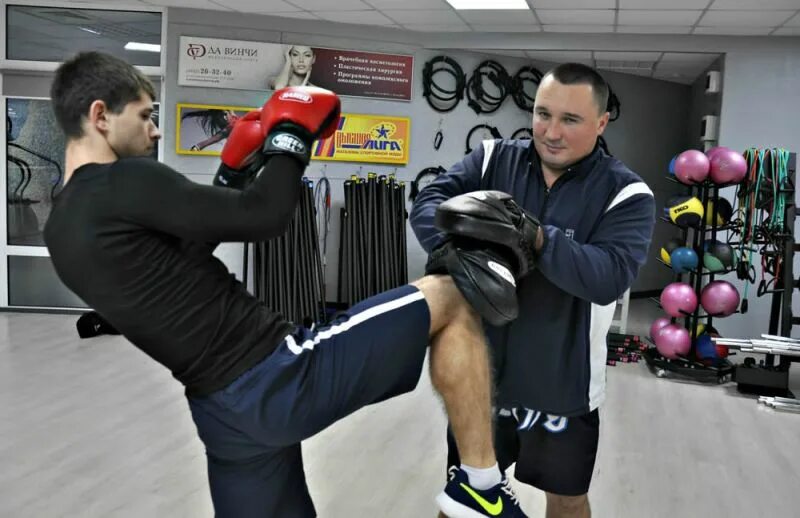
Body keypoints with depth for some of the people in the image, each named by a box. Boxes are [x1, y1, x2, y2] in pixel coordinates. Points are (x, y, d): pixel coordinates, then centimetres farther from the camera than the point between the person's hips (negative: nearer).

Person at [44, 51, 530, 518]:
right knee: (449, 299, 2)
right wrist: (293, 133, 0)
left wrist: (236, 168, 20)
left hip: (225, 409, 9)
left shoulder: (64, 228, 15)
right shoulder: (121, 184, -15)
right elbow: (266, 216, -16)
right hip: (279, 381, -9)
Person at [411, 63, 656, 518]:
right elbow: (429, 203, -13)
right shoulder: (493, 159, -1)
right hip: (481, 369, 2)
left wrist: (539, 238, -36)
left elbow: (609, 278, -23)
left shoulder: (625, 193, -10)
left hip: (562, 383, -2)